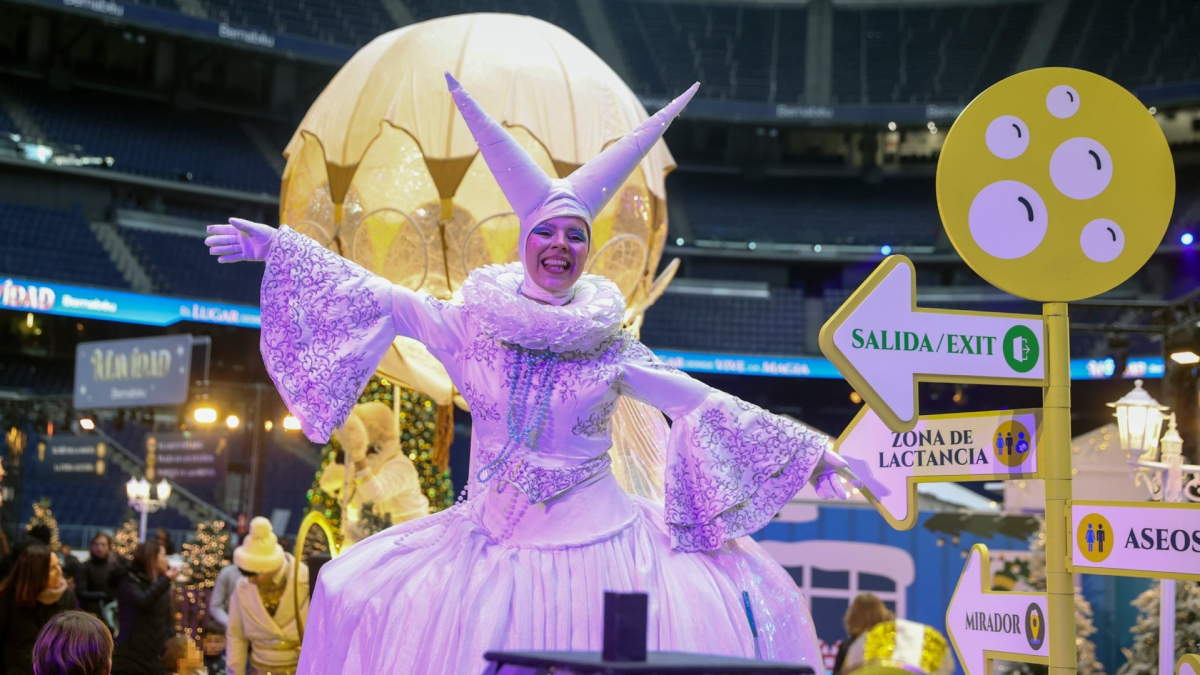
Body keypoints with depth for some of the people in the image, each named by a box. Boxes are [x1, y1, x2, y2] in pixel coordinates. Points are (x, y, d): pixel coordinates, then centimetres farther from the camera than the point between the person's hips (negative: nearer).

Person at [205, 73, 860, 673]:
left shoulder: (610, 349, 0)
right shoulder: (474, 326, 2)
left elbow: (707, 407, 4)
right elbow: (376, 299, 6)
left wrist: (808, 450, 3)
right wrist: (276, 246, 6)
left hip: (598, 543, -1)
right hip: (493, 544, 1)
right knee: (363, 594, -8)